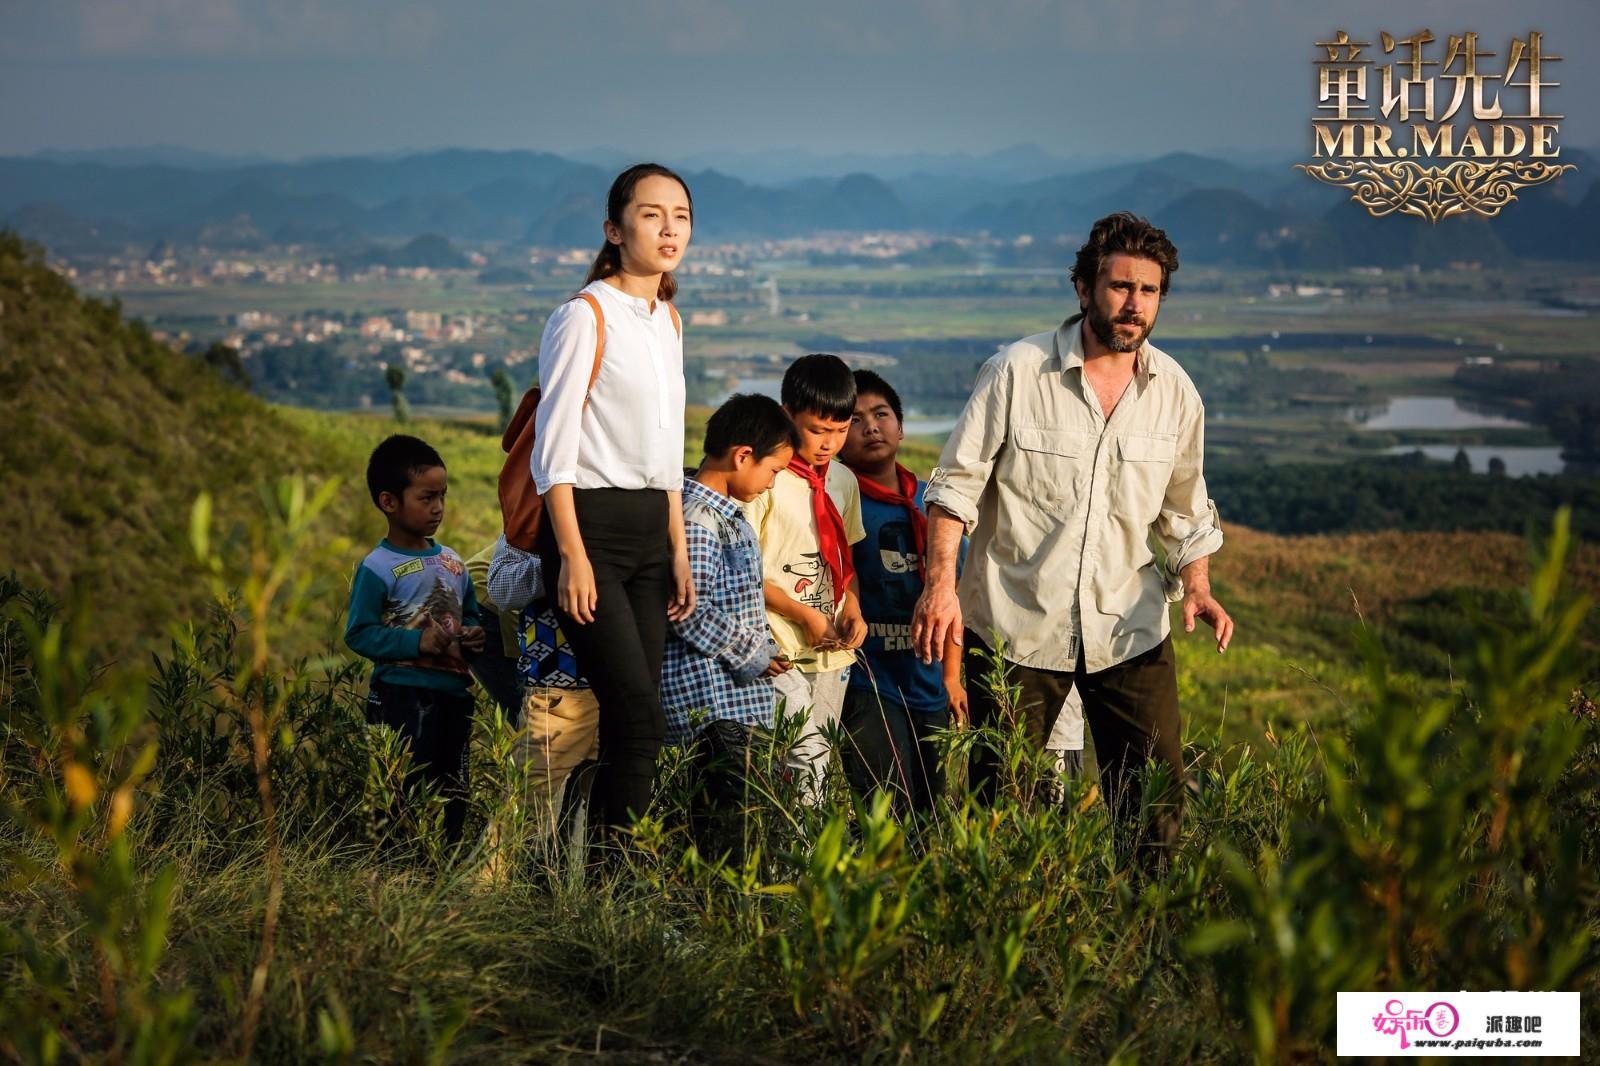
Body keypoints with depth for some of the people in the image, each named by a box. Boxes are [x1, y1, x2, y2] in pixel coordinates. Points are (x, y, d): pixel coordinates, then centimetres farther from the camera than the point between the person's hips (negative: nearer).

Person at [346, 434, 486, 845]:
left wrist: (475, 634, -1)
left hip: (454, 691, 7)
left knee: (453, 792, 12)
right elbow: (359, 634, -13)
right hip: (403, 693, -7)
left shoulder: (452, 562, 12)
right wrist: (416, 643, -21)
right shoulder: (378, 568, -9)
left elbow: (469, 614, 23)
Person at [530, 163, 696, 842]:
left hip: (650, 529, 7)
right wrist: (573, 556, -17)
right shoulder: (584, 317, -8)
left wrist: (679, 550, 16)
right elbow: (554, 450, -11)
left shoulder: (667, 320, 15)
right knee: (640, 718, -14)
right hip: (591, 524, -7)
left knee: (630, 721, 3)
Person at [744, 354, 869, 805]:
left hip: (834, 648, 7)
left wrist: (853, 608, 2)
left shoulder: (843, 481, 12)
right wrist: (803, 614, -15)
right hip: (782, 648, -7)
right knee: (804, 760, -14)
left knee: (821, 757, 10)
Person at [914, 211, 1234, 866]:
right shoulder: (1017, 371, -7)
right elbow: (958, 482, -5)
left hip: (1130, 632, 3)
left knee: (1157, 799, 2)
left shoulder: (1174, 389, 4)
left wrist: (1196, 585, 0)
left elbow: (1185, 510, 15)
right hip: (1016, 624, -3)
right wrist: (940, 583, -15)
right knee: (998, 801, 4)